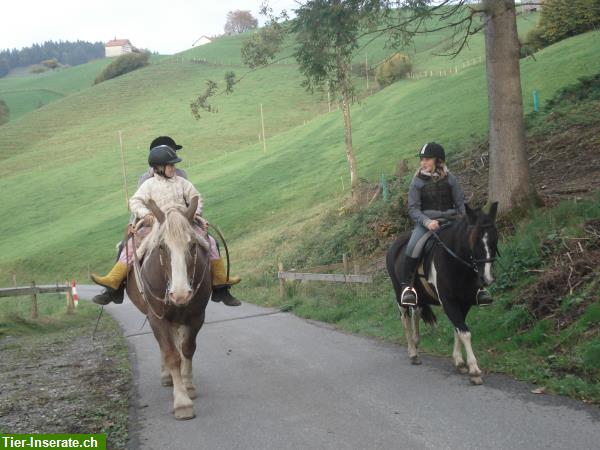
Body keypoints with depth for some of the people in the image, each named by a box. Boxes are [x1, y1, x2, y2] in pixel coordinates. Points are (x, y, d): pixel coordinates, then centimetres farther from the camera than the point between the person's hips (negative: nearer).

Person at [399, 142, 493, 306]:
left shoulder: (450, 179, 5)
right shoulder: (417, 181, 1)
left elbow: (460, 203, 9)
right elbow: (413, 208, -3)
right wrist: (427, 222, -20)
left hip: (451, 220, 2)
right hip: (426, 221, -2)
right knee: (413, 246, -31)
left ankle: (478, 286, -4)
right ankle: (406, 285, -18)